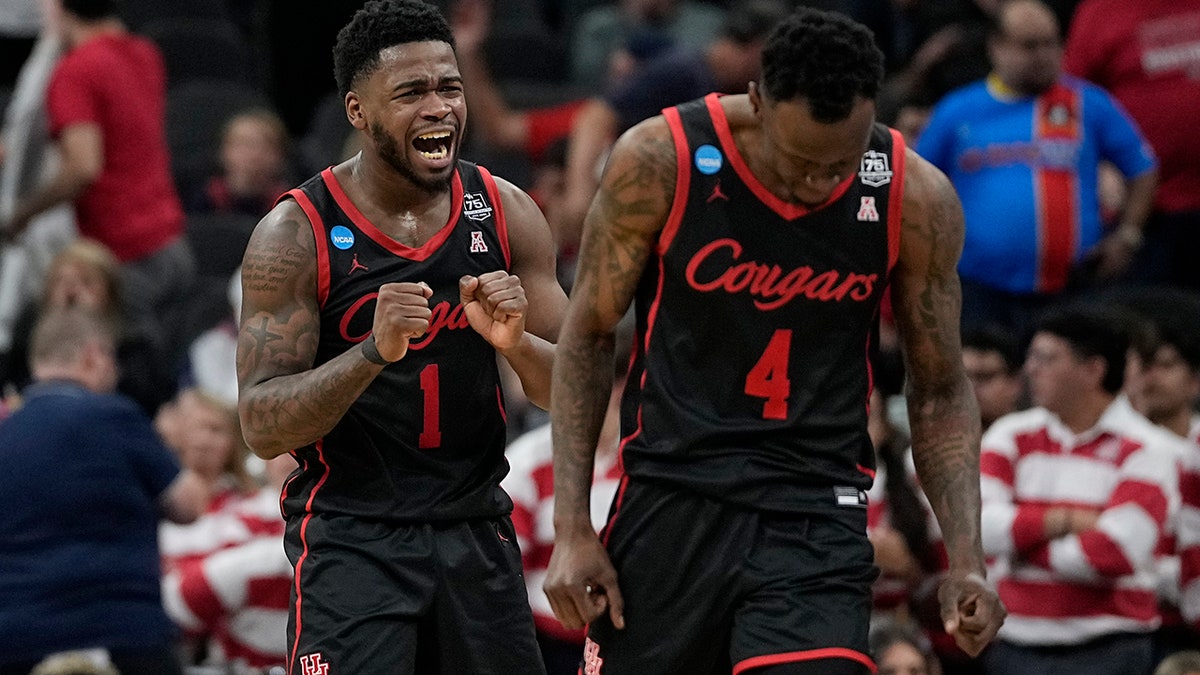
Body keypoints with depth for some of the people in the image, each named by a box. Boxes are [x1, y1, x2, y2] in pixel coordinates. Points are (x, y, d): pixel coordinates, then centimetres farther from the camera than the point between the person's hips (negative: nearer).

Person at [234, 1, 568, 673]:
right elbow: (263, 428, -15)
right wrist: (375, 351, -30)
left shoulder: (506, 212, 1)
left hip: (476, 531, 4)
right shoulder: (297, 234, -10)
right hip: (351, 537, -4)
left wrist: (516, 342, -19)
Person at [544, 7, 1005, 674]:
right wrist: (572, 529, -4)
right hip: (671, 503, 0)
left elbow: (940, 391, 6)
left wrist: (966, 560, -4)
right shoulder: (660, 162, -11)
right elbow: (588, 336, 1)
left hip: (816, 520, 0)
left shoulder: (916, 199, -7)